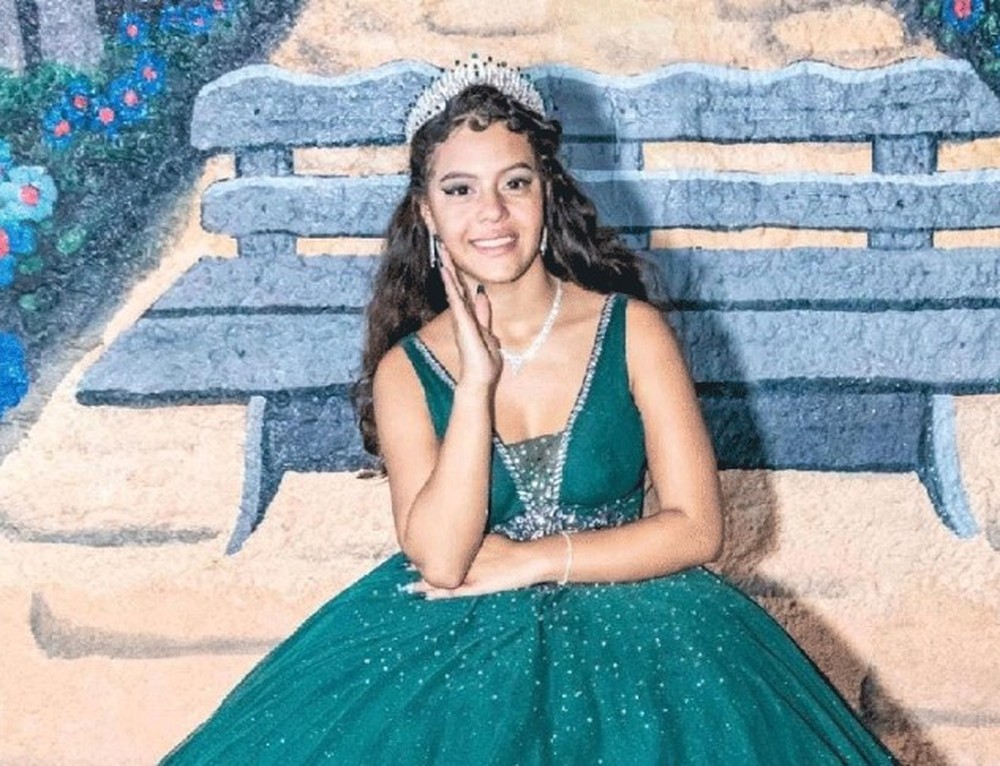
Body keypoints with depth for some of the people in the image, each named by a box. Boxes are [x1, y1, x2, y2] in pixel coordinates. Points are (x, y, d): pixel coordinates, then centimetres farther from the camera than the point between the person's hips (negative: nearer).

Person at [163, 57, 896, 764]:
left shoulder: (632, 330, -4)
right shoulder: (406, 369, -2)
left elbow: (696, 528, -7)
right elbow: (440, 560, -15)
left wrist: (533, 560, -10)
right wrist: (477, 379, -18)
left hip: (628, 618, 0)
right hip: (461, 635, 1)